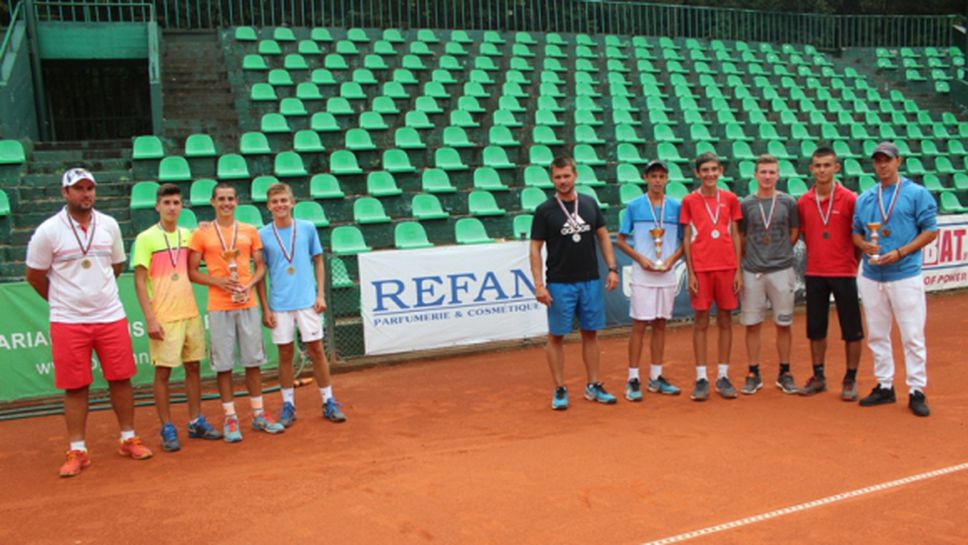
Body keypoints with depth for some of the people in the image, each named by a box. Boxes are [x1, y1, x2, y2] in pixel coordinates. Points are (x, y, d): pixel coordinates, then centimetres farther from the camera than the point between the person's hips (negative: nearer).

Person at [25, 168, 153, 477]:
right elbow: (34, 276, 3)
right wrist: (62, 301, 10)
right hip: (68, 321, -2)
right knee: (75, 387, 4)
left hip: (111, 317, 2)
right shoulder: (48, 231, -6)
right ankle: (77, 451, 14)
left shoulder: (109, 225, 4)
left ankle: (128, 440, 19)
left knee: (121, 379, 5)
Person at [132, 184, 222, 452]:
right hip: (164, 317, -5)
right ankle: (167, 429, 10)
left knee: (193, 367, 10)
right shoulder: (146, 238, -5)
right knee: (163, 371, 0)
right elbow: (139, 281, -8)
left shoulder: (187, 235, 10)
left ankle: (196, 422, 21)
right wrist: (150, 318, -13)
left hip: (191, 313, 5)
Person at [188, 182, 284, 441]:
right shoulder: (201, 234, 2)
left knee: (253, 360, 8)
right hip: (219, 307, -2)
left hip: (247, 304, 2)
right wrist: (219, 281, -14)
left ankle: (258, 414, 19)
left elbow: (260, 266, 11)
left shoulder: (250, 231, 8)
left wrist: (249, 284, -8)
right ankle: (230, 419, 13)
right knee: (223, 363, 2)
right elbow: (192, 271, 2)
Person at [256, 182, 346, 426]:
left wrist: (321, 294, 0)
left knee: (316, 351, 3)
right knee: (285, 354, 7)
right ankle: (288, 405, 18)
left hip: (307, 302, 0)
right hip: (279, 305, 0)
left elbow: (318, 262, 9)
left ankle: (329, 402, 13)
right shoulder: (263, 235, 0)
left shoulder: (307, 228, 2)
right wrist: (265, 308, -1)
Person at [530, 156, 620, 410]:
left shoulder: (590, 203, 6)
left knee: (590, 333, 10)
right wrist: (539, 284, -11)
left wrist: (612, 268, 2)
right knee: (556, 336, 2)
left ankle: (593, 386, 21)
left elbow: (603, 236, 12)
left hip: (591, 281, 4)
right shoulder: (544, 210, -5)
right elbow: (535, 248, -4)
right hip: (559, 284, -3)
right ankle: (560, 390, 12)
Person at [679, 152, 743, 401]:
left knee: (725, 320, 6)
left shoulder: (730, 199, 7)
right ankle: (701, 378, 7)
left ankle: (723, 376, 14)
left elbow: (735, 235, 8)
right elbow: (686, 238, 3)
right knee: (701, 321, 1)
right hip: (701, 268, -2)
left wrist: (738, 270, 2)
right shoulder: (689, 201, 3)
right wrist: (690, 273, -4)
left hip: (727, 267, 2)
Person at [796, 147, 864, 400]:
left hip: (844, 273, -3)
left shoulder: (850, 199, -6)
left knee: (851, 330, 3)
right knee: (815, 329, 10)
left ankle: (850, 380, 15)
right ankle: (818, 377, 22)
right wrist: (816, 258, 7)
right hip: (814, 274, 3)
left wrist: (855, 262, -2)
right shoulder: (803, 202, 4)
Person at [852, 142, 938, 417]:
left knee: (912, 335, -2)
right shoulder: (864, 198, 12)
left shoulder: (917, 193, -1)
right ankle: (884, 386, 22)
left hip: (905, 276, -4)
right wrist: (864, 245, -7)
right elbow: (856, 232, 16)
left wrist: (900, 253, -15)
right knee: (877, 335, 10)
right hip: (871, 277, 5)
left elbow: (930, 231, -4)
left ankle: (917, 391, 7)